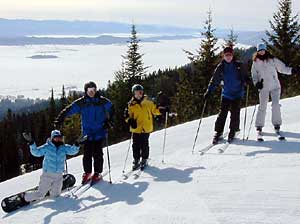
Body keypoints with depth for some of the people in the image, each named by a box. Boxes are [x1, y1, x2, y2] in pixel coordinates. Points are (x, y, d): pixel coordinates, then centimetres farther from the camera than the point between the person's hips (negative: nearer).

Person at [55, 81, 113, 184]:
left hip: (100, 132, -1)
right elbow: (68, 110, 0)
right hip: (87, 132, 1)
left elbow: (111, 110, 14)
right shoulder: (81, 103, -1)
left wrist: (109, 121, 5)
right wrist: (59, 120, -9)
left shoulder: (103, 101, -2)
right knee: (87, 154, 1)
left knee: (97, 154, -2)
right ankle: (87, 172, 16)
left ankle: (98, 173, 12)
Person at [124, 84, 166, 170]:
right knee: (136, 145, 4)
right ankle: (136, 160, 18)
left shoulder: (148, 102, 4)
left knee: (144, 145, 1)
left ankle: (144, 160, 17)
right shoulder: (131, 105, 4)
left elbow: (154, 109, 13)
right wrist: (129, 119, -14)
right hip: (136, 128, 1)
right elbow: (129, 115, 6)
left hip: (146, 128, -1)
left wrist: (161, 110, -5)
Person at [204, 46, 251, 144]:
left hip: (237, 94, -1)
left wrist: (247, 80, -13)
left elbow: (245, 76, 10)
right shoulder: (221, 67, 2)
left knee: (235, 114, -2)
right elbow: (214, 80, 3)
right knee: (222, 113, -4)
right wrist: (209, 91, -4)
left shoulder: (239, 65, 0)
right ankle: (218, 132, 6)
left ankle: (233, 131, 14)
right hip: (226, 94, 1)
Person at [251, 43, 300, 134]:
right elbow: (254, 74, 6)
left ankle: (277, 124, 4)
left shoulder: (272, 59, 3)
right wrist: (256, 83, -10)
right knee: (262, 106, -1)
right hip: (263, 87, 0)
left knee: (276, 105, -7)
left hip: (275, 86, 0)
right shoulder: (256, 62, 5)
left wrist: (292, 70, -6)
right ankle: (259, 125, 7)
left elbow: (282, 67, 6)